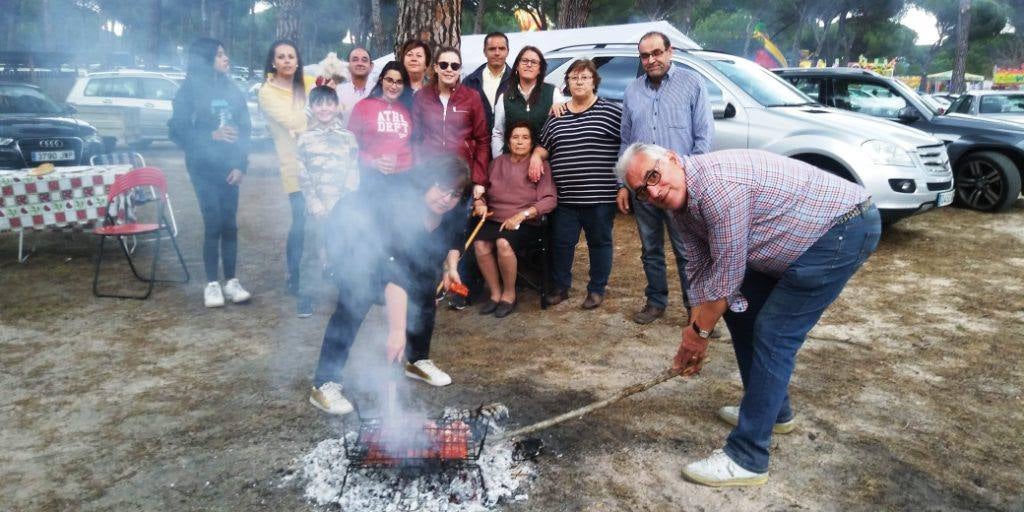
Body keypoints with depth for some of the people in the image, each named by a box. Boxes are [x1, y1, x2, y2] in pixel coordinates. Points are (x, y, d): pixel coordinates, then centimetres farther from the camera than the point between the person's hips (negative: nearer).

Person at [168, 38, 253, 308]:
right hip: (203, 168, -3)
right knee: (213, 224, -6)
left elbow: (244, 129, 7)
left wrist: (241, 165, -3)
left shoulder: (231, 89, 10)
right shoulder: (190, 90, -2)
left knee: (230, 224, 4)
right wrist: (211, 135, -17)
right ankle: (212, 284, 5)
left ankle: (231, 282, 12)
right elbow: (178, 131, -5)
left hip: (229, 168, 4)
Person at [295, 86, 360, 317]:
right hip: (317, 208, 0)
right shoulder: (305, 138, 6)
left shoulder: (348, 137, 6)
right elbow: (303, 176, 2)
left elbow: (353, 173, 3)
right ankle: (305, 298, 9)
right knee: (314, 253, 0)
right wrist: (315, 205, -8)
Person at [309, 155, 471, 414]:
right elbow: (394, 274, -48)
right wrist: (397, 331, -53)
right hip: (353, 241, -7)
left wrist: (450, 267, -8)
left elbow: (454, 240, 10)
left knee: (424, 293, -1)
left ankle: (418, 361, 19)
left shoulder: (454, 215, -16)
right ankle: (325, 384, -19)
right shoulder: (401, 206, -40)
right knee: (354, 305, -23)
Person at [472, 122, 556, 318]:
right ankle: (495, 293, -8)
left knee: (503, 243, -33)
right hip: (494, 219, 4)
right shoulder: (497, 163, 14)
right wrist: (479, 202, -6)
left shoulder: (540, 165, 2)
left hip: (526, 223, -3)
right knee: (480, 244, -27)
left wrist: (521, 215, -18)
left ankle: (509, 294, -10)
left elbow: (549, 200, -7)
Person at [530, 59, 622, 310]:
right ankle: (561, 287, 27)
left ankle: (596, 290, 23)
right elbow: (543, 145, 22)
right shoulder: (556, 116, 11)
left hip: (600, 196, -3)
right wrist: (536, 156, 0)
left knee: (599, 242, 9)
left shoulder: (612, 112, -2)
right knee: (561, 243, 10)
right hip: (565, 197, 4)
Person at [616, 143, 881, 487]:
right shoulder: (679, 201, 0)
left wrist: (699, 330, -8)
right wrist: (695, 333, 7)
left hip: (846, 226, -10)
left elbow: (727, 274, -22)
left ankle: (747, 459, -6)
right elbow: (700, 271, 7)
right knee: (737, 308, 12)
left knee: (774, 333, -13)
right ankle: (772, 409, 29)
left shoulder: (717, 186, -30)